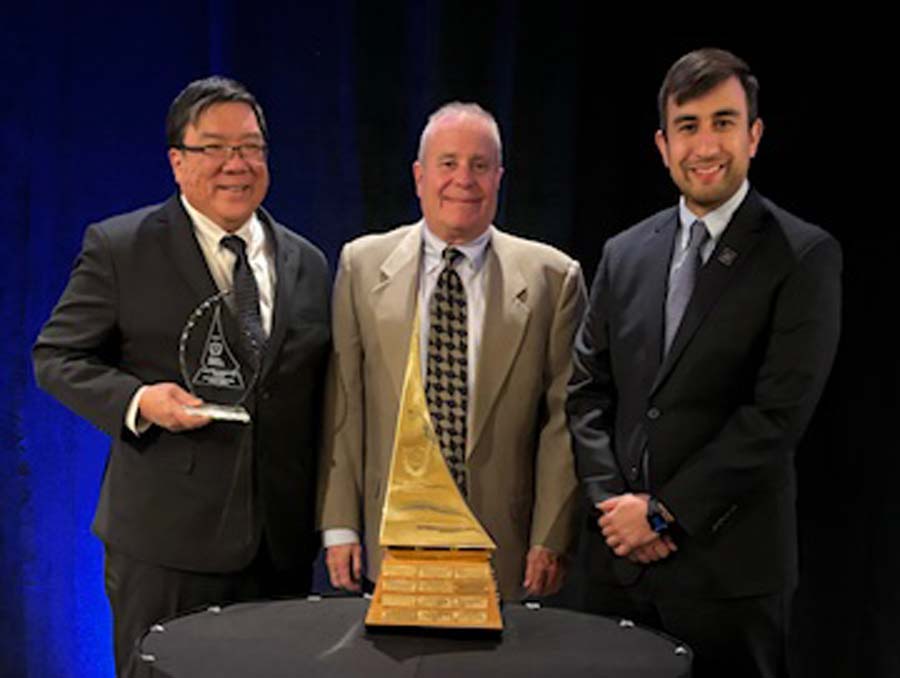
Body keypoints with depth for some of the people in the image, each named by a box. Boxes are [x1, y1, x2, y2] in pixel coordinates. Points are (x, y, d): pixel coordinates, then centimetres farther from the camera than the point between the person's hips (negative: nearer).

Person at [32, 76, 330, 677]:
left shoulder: (307, 263, 11)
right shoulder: (118, 247, -1)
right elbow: (56, 357, 0)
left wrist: (328, 518, 11)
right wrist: (137, 400, -19)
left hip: (284, 544, 4)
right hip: (165, 541, -3)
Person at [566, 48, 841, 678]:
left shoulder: (805, 256, -7)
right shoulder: (625, 253, 9)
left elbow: (779, 413, -13)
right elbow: (587, 389, 9)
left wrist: (662, 510, -12)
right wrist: (614, 502, -5)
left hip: (730, 565, -4)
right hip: (621, 556, 4)